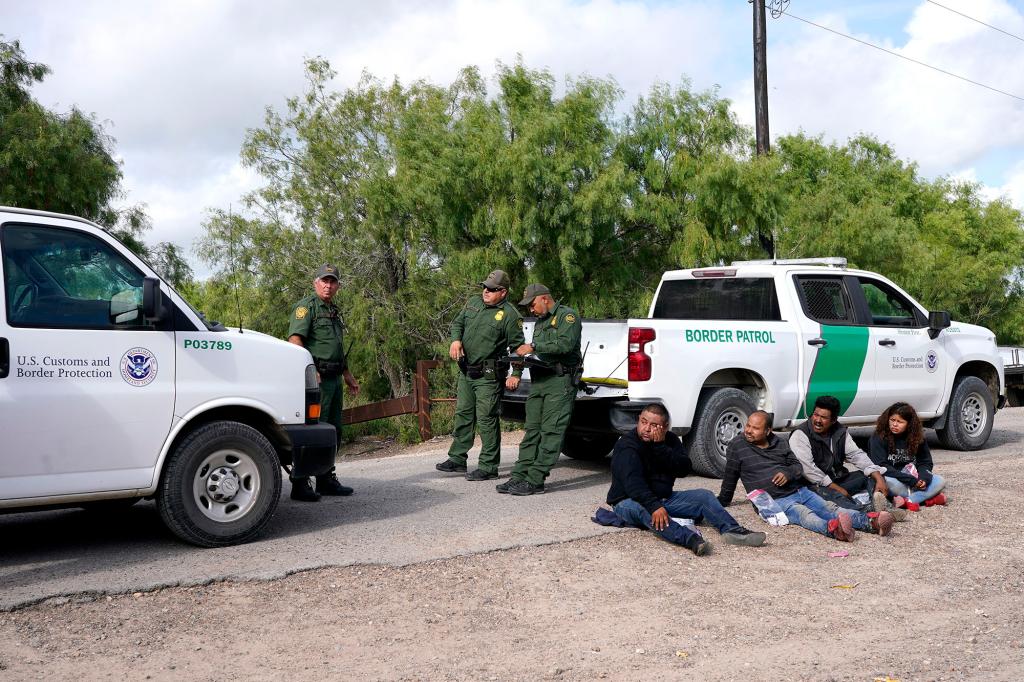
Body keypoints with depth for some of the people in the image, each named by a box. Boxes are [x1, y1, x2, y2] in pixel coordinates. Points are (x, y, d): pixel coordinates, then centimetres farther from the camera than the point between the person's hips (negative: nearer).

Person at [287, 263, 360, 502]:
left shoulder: (334, 310, 22)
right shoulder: (307, 306, -5)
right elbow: (295, 339, -18)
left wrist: (348, 375, 29)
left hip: (334, 378, 9)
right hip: (317, 377, -9)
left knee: (333, 430, 13)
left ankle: (326, 480, 23)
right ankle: (300, 484, -7)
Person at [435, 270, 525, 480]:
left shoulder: (509, 314, -10)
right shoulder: (473, 303, 9)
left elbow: (518, 346, -8)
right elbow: (457, 323, 18)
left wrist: (516, 374, -14)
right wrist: (456, 340, -4)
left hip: (488, 376, -7)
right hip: (465, 371, 7)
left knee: (486, 419, -6)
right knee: (463, 414, 14)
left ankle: (488, 467, 2)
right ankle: (457, 459, 26)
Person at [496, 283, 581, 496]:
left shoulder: (567, 315, 0)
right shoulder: (540, 322, 27)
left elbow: (565, 344, -16)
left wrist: (534, 347, -12)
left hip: (560, 381, -8)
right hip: (538, 381, 8)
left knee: (551, 432, -9)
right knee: (532, 431, 4)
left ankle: (535, 481, -12)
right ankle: (519, 476, 2)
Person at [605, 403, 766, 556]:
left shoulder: (670, 440, 4)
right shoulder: (626, 446, -17)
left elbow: (684, 469, -11)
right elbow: (633, 483, -32)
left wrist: (661, 447, -23)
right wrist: (654, 507, -45)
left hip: (664, 498, 7)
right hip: (629, 501, -7)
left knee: (703, 496, -7)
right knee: (643, 509, -39)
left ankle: (732, 530, -30)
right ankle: (690, 539, -60)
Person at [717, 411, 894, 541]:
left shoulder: (777, 443, 18)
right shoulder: (737, 446, 5)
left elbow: (798, 466, 20)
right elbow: (730, 479, 13)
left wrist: (788, 473, -3)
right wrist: (721, 502, 20)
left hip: (800, 491, 6)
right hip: (776, 501, -6)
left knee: (830, 508, -20)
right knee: (805, 514, -36)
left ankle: (871, 521, -43)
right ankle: (832, 528, -66)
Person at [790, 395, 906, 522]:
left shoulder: (840, 432, 7)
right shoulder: (800, 435, -13)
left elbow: (857, 455, 3)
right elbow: (807, 469, -21)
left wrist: (879, 478, -13)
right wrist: (837, 489, -23)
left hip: (837, 480, 7)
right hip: (815, 486, -7)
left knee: (872, 475, -6)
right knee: (837, 497, -36)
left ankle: (884, 506, -30)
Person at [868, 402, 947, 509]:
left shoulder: (917, 438, 3)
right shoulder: (879, 437, -11)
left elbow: (926, 462, 5)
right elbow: (880, 466, -19)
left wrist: (924, 478, -19)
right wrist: (910, 480, -25)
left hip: (913, 480, 5)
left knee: (940, 481, -16)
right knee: (888, 482, -38)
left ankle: (908, 501, -33)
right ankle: (928, 498, -27)